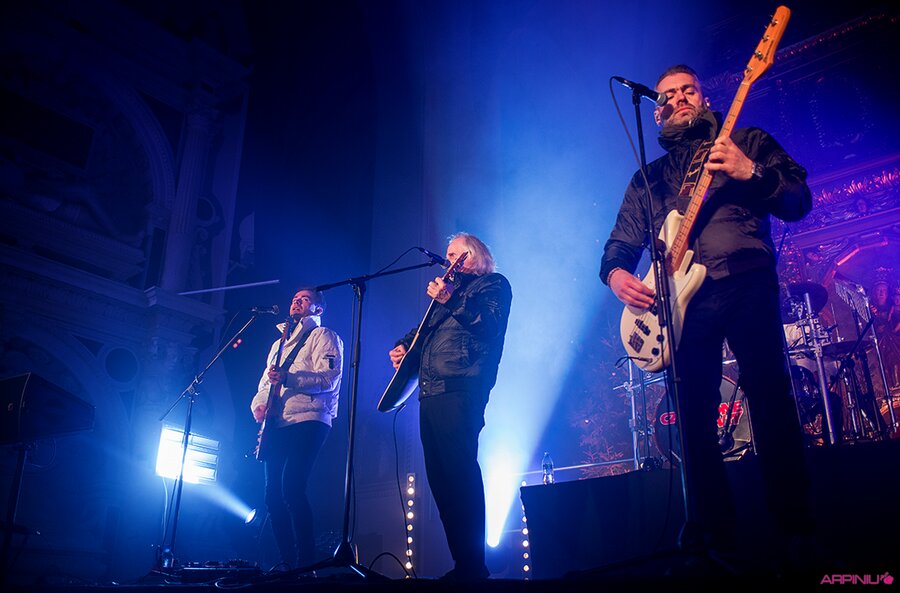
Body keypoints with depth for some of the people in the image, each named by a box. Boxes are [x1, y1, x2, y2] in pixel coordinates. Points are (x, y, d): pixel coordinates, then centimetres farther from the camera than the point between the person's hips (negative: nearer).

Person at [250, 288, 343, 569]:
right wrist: (258, 404, 4)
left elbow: (329, 379, -10)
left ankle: (305, 564, -14)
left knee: (292, 489, -21)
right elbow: (265, 382, 27)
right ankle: (287, 563, 9)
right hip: (277, 425, 8)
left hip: (307, 421, -7)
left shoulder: (324, 336, 5)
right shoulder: (279, 343, 29)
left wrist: (287, 378, -23)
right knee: (273, 494, 1)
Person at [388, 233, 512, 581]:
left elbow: (490, 326, -9)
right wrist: (403, 345, 18)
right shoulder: (450, 289, 30)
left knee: (461, 473, -16)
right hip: (430, 393, 9)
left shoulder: (493, 285, 8)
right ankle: (461, 563, 8)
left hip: (459, 389, -8)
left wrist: (451, 301, -16)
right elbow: (425, 329, 37)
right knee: (439, 478, 4)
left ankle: (473, 565, -13)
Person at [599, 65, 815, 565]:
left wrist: (750, 172, -11)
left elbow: (798, 203, 6)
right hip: (681, 299, 3)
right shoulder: (647, 178, 24)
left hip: (747, 284, -2)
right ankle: (714, 534, 8)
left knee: (771, 401, -10)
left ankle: (795, 528, -2)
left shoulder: (749, 142, 16)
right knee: (694, 420, 0)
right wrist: (617, 274, -4)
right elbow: (619, 246, 19)